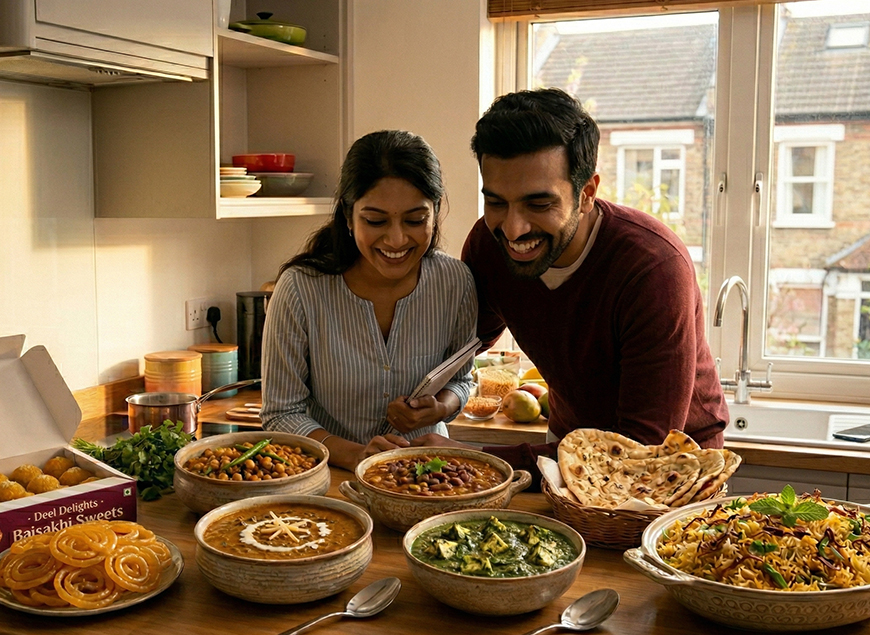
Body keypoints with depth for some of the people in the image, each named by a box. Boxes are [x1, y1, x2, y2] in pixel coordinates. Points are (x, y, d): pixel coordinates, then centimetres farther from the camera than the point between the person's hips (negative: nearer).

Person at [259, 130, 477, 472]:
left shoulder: (456, 283, -7)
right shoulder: (300, 289, -15)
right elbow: (281, 415, -9)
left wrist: (439, 408, -12)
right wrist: (354, 455, -24)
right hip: (332, 479, -1)